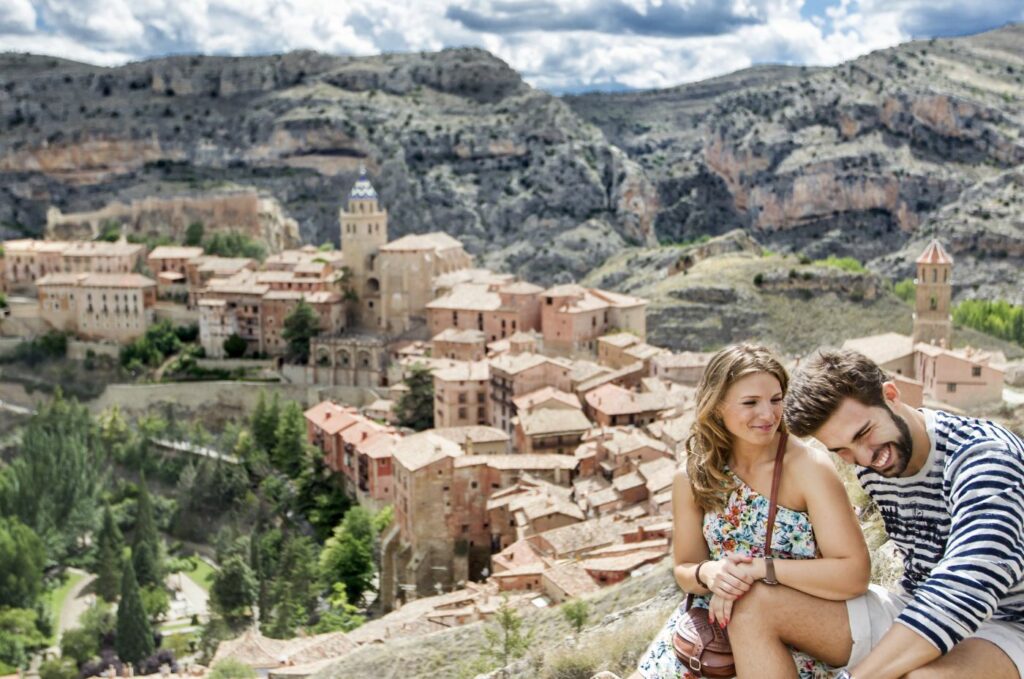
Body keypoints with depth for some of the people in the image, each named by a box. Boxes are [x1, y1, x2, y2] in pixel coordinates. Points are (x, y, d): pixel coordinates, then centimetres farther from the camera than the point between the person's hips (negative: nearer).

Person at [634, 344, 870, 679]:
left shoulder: (808, 466, -17)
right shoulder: (692, 477, -4)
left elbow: (854, 574, -24)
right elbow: (684, 569, 5)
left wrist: (759, 568, -30)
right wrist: (707, 573, -18)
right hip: (713, 622, 4)